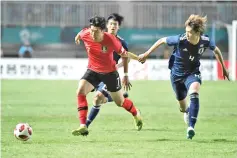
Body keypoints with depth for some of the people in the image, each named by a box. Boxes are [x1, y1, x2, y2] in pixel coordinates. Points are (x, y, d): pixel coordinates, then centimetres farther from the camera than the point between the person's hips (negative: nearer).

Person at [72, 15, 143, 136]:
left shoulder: (111, 40, -27)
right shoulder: (85, 35, -21)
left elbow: (124, 54, -12)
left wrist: (126, 75, -9)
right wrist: (77, 37, 30)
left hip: (110, 72, -2)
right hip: (93, 71, 2)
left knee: (120, 102, 12)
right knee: (80, 92, -23)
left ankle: (136, 114, 46)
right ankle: (83, 126, -24)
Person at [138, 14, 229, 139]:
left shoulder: (206, 41, -20)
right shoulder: (180, 40, -28)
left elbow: (216, 50, 3)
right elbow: (162, 41, -11)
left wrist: (223, 68, 11)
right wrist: (146, 54, -8)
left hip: (192, 73, 0)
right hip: (177, 73, 0)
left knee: (194, 93, -32)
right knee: (181, 101, 14)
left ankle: (191, 127, -33)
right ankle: (186, 112, 55)